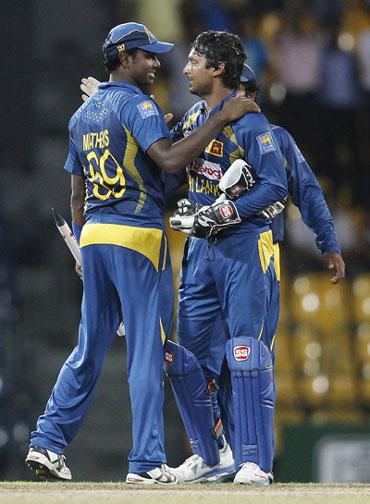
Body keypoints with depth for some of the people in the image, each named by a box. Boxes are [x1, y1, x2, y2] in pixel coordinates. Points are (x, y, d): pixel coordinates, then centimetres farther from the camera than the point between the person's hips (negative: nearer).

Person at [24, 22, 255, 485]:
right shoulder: (136, 105, -9)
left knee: (89, 349, 13)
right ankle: (146, 462, -7)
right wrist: (221, 119, -21)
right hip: (138, 237, -8)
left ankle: (47, 443, 9)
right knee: (147, 350, -5)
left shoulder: (82, 115, 16)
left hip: (94, 237, 8)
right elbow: (170, 159, -25)